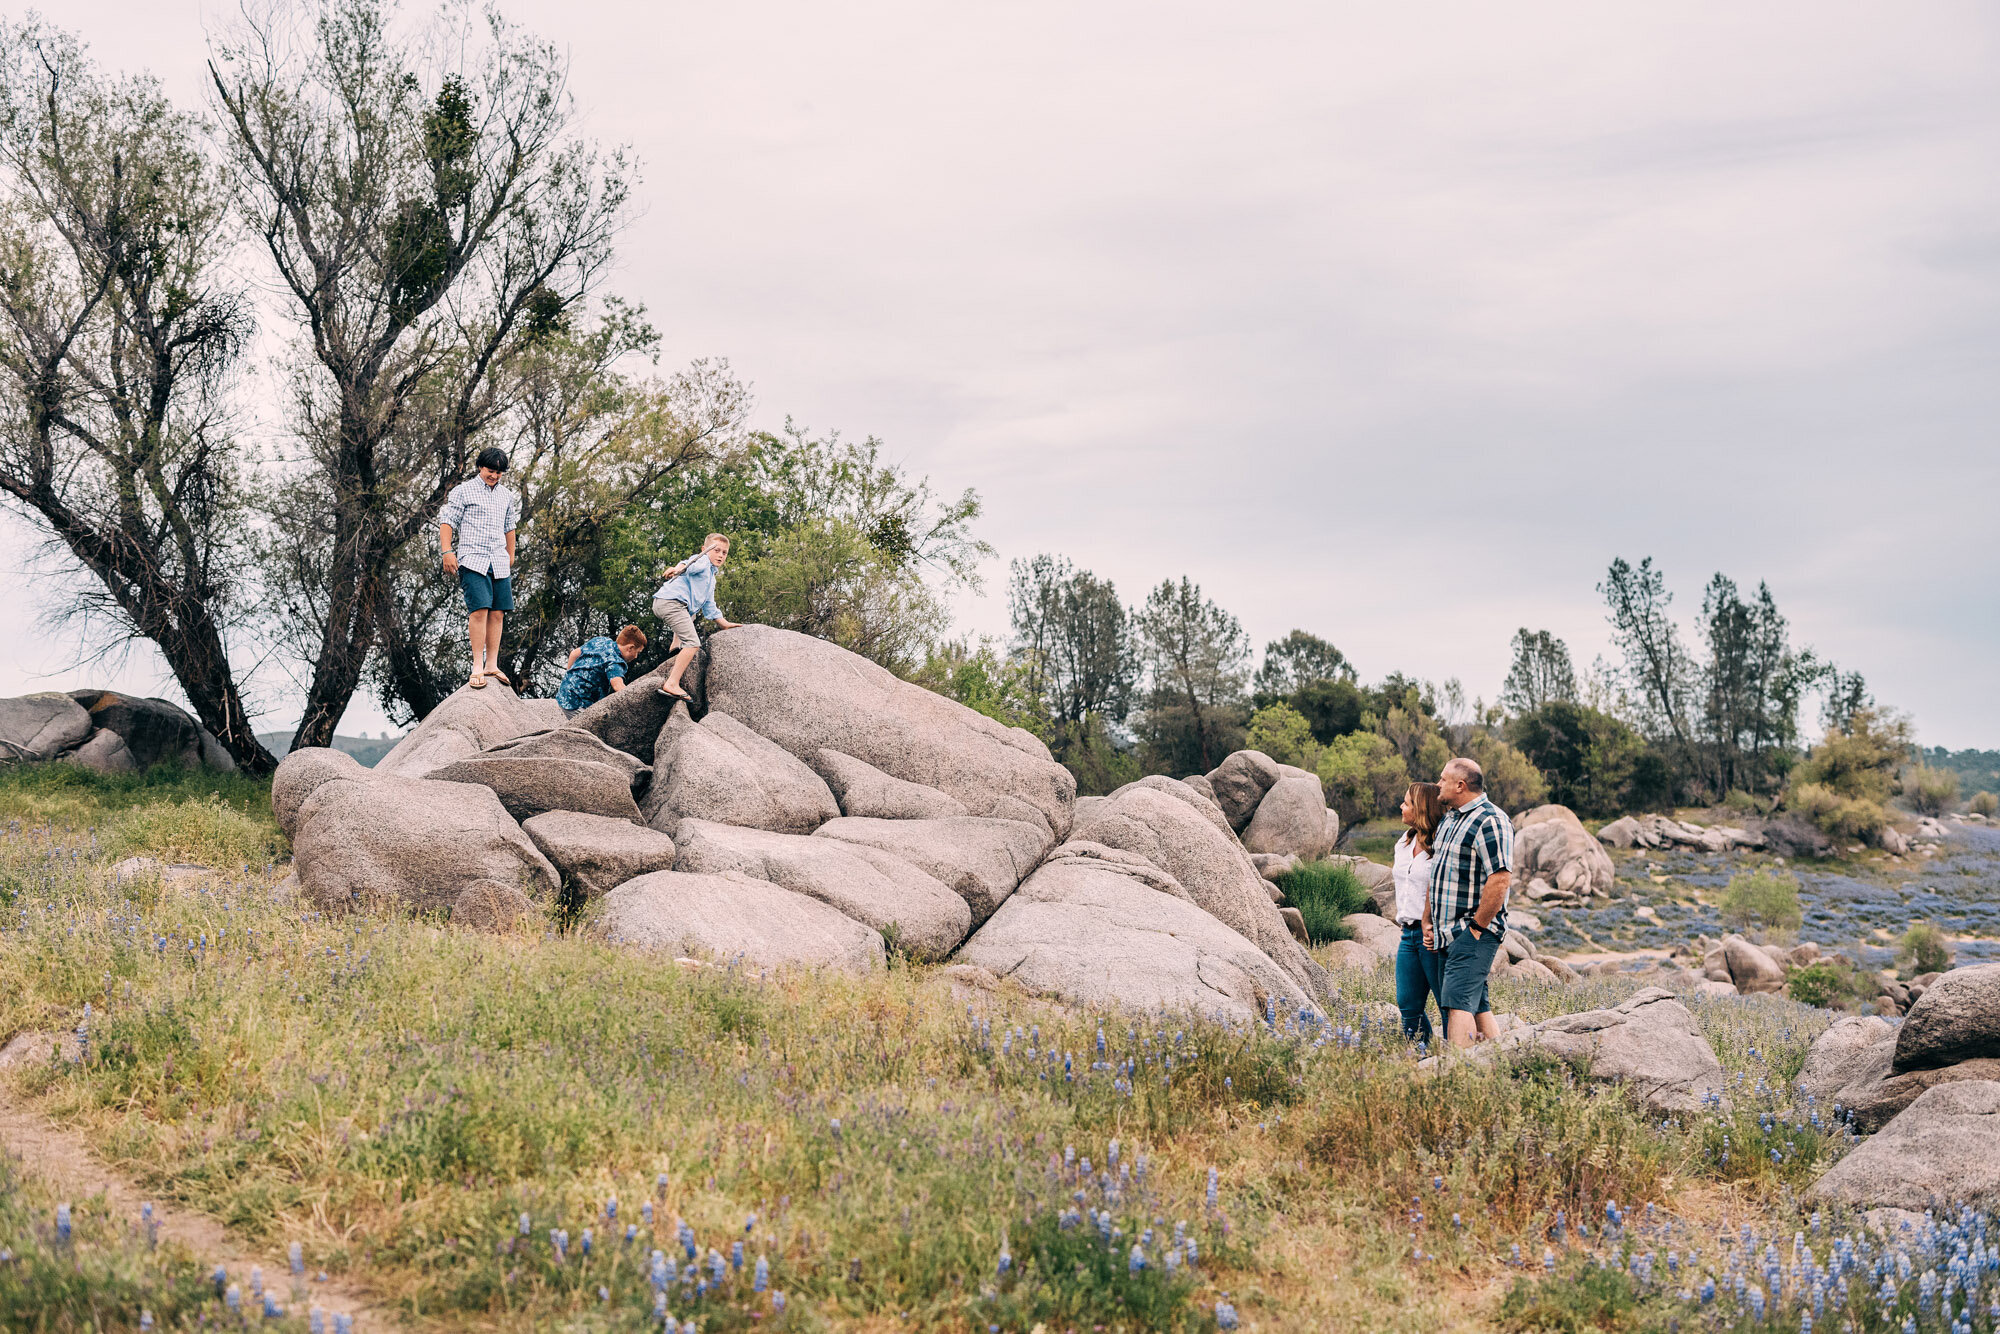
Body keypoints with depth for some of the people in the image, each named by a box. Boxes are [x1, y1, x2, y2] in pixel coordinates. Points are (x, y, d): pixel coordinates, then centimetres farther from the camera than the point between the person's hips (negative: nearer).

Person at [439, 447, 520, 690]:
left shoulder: (507, 496, 18)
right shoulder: (463, 491, 2)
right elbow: (447, 521, 0)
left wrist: (510, 557, 29)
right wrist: (447, 552, -10)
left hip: (499, 563, 5)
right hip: (473, 560, -5)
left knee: (497, 613, 0)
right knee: (479, 609, -16)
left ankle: (492, 665, 6)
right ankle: (477, 666, -14)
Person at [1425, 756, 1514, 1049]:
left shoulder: (1490, 822, -13)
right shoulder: (1449, 820, 17)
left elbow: (1501, 879, -22)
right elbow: (1436, 875, 24)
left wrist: (1477, 927, -19)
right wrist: (1428, 922, 16)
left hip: (1473, 934, -10)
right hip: (1447, 935, 10)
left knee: (1458, 1003, -18)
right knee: (1478, 1007, 10)